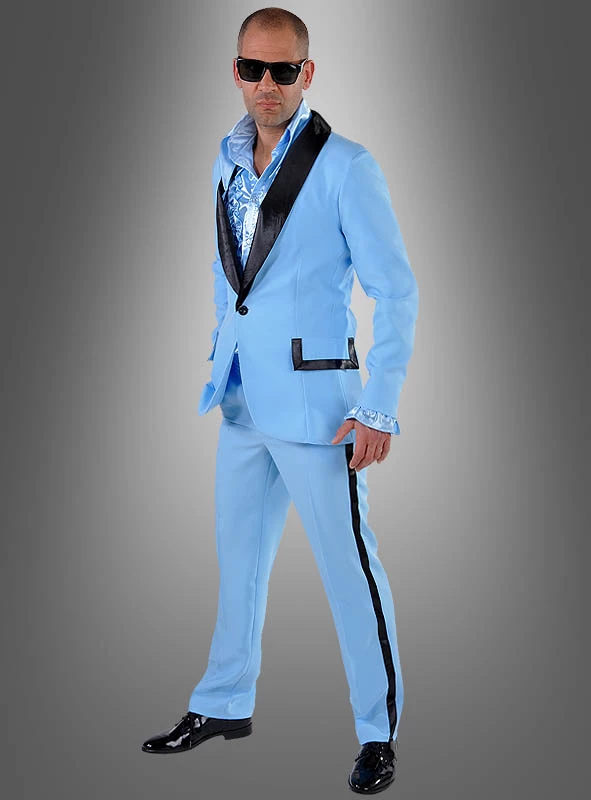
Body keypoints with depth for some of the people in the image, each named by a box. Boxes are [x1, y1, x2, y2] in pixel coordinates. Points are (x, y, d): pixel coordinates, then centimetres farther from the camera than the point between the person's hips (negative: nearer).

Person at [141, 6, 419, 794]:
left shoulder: (345, 167, -12)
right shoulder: (229, 160, 9)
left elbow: (396, 291, -12)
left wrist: (379, 408, -16)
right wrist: (222, 357, 17)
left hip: (313, 402, -7)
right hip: (243, 399, 7)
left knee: (350, 566, 1)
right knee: (238, 556, 18)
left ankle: (379, 734, 14)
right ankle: (224, 705, 34)